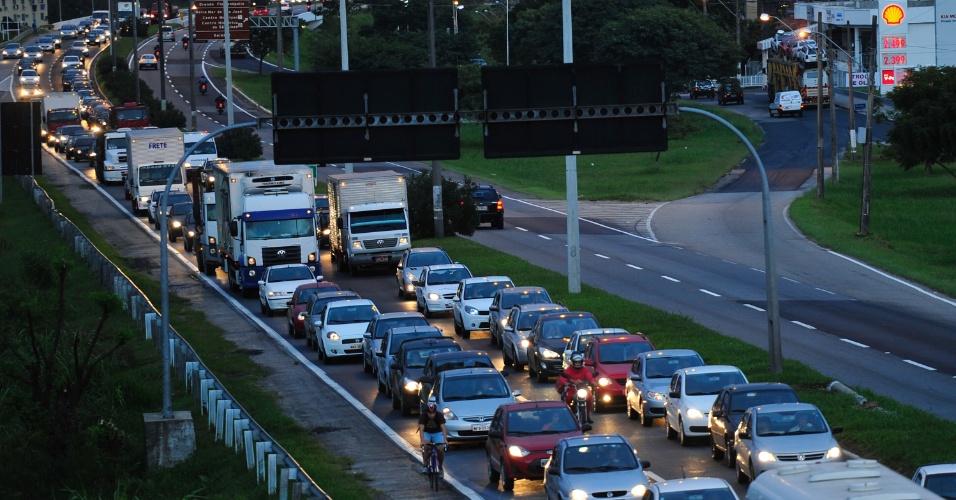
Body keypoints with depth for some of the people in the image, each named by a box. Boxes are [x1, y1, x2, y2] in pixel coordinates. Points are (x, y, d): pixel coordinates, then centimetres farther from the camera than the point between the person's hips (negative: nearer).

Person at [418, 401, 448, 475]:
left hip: (437, 433, 0)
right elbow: (421, 429, -35)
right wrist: (422, 441, -52)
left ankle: (440, 467, 3)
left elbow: (443, 428, -35)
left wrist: (445, 439, -51)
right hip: (426, 433, 0)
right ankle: (425, 465, -17)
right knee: (425, 446, -29)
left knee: (441, 449, -19)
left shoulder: (439, 415, -25)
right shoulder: (423, 416, -26)